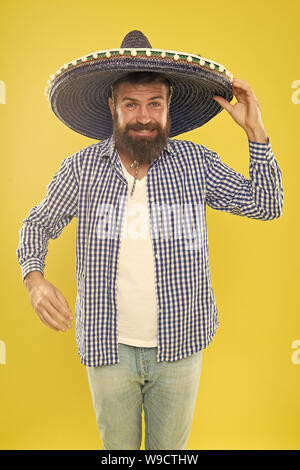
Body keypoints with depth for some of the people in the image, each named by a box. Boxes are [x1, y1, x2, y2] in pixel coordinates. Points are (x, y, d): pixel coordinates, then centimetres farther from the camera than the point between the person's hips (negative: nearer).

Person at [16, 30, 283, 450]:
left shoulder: (196, 162, -7)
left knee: (171, 447, 24)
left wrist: (255, 131, -9)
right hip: (108, 347, 0)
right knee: (118, 447, 24)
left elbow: (266, 206, 0)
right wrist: (34, 278, -14)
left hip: (179, 346, 1)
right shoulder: (82, 167, -8)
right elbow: (39, 223, 5)